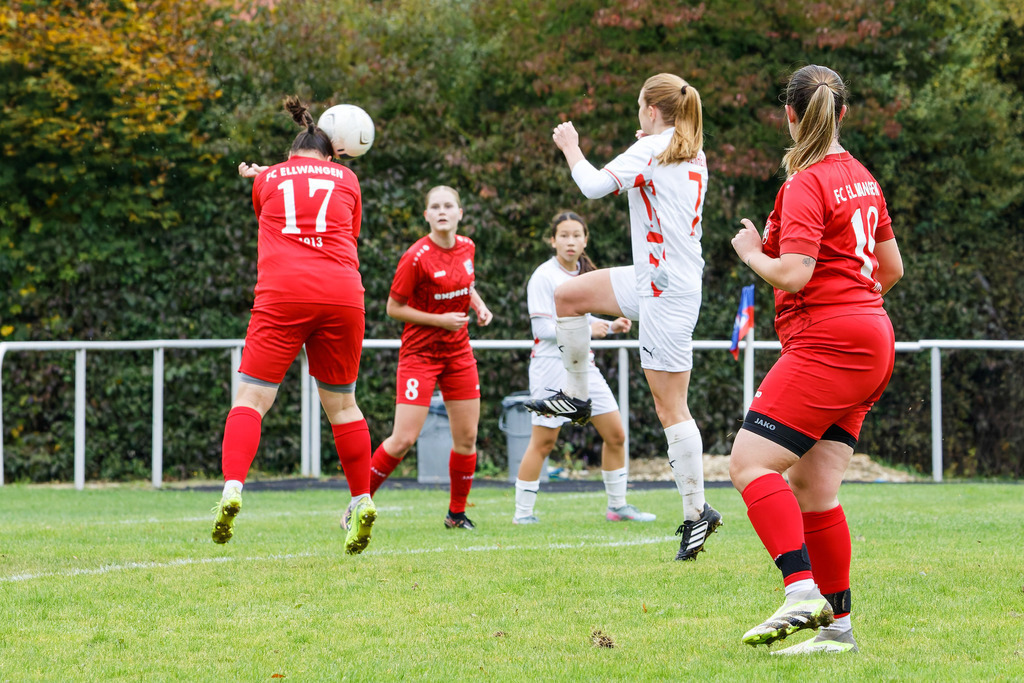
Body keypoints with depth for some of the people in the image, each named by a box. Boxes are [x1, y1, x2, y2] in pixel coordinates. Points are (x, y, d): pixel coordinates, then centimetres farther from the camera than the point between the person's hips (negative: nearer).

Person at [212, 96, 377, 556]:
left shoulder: (267, 179, 17)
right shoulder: (345, 179, 18)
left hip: (283, 293, -2)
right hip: (341, 293, 2)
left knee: (251, 398, -3)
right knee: (341, 403, 15)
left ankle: (232, 489, -23)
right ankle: (361, 500, 15)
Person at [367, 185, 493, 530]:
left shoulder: (467, 247, 2)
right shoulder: (416, 257, -18)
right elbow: (393, 307, -12)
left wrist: (479, 306, 3)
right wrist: (440, 320, -18)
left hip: (459, 353, 6)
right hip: (420, 353, -6)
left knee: (467, 437, 4)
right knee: (404, 439, -12)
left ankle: (457, 513, 20)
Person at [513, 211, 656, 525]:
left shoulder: (584, 273, 12)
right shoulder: (543, 277, -11)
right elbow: (543, 328, -16)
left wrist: (610, 326, 7)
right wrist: (586, 330, -18)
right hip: (552, 366, -7)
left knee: (615, 434, 5)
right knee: (543, 441, -5)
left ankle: (617, 506, 17)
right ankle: (523, 512, 4)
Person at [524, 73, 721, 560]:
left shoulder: (651, 149, -13)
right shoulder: (693, 154, 11)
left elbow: (595, 185, -19)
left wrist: (571, 148, -2)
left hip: (667, 291, -9)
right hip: (652, 280, 9)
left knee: (671, 408, -5)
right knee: (566, 294, 15)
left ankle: (697, 512, -1)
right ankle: (576, 397, 23)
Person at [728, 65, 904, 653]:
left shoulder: (805, 185, -11)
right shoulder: (861, 177, 15)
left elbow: (793, 274, -20)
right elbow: (892, 269, 21)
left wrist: (752, 252, -2)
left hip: (828, 343, -9)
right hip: (872, 346, 9)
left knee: (751, 464, -14)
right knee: (811, 488, 8)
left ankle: (803, 593, -27)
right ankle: (838, 624, 7)